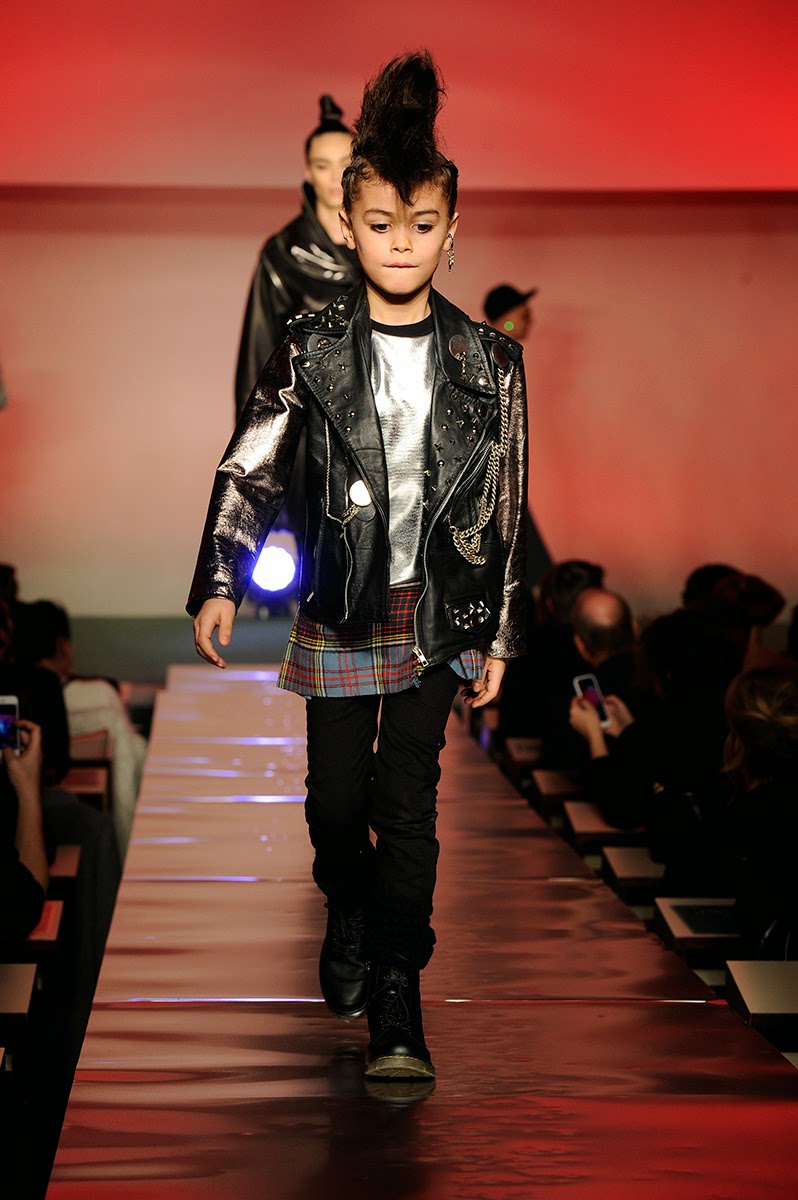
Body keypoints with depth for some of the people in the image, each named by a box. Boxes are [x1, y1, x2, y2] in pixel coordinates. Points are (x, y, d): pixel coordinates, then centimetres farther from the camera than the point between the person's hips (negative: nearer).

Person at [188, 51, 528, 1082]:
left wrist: (500, 634, 3)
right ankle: (349, 918, 40)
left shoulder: (487, 362, -2)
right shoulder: (314, 350, -3)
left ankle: (396, 997, 3)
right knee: (336, 794, 9)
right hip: (341, 607, 1)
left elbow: (506, 506, 3)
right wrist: (220, 581, -9)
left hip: (439, 609, -1)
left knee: (407, 799, -4)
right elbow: (248, 466, 0)